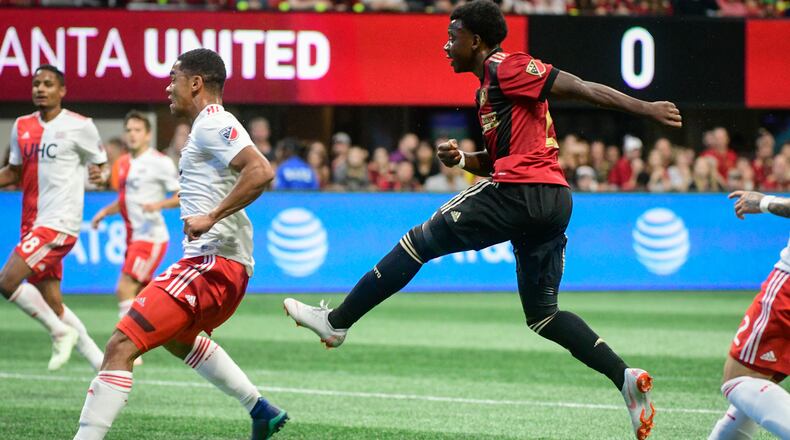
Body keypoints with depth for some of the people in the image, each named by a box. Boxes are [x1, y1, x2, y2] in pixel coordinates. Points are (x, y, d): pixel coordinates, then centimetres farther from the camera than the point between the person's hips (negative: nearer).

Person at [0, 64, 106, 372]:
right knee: (52, 305, 8)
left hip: (59, 222, -7)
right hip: (33, 224, 7)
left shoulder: (80, 126, -5)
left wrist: (101, 175, -20)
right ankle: (104, 366, 17)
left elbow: (102, 164, 3)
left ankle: (60, 333, -2)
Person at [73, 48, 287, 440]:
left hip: (212, 261, -12)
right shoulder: (211, 126, 19)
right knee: (176, 337, 38)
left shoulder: (211, 124, -12)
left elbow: (261, 171, -25)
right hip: (230, 263, 12)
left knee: (121, 346, -18)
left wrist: (211, 216, -27)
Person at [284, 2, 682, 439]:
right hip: (553, 201, 10)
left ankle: (336, 322, 8)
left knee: (419, 242, 3)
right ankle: (625, 376, -5)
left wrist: (646, 108, -12)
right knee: (542, 314, 11)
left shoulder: (505, 67, -3)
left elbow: (581, 88, -8)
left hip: (518, 191, -10)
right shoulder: (489, 86, 26)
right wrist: (461, 159, 11)